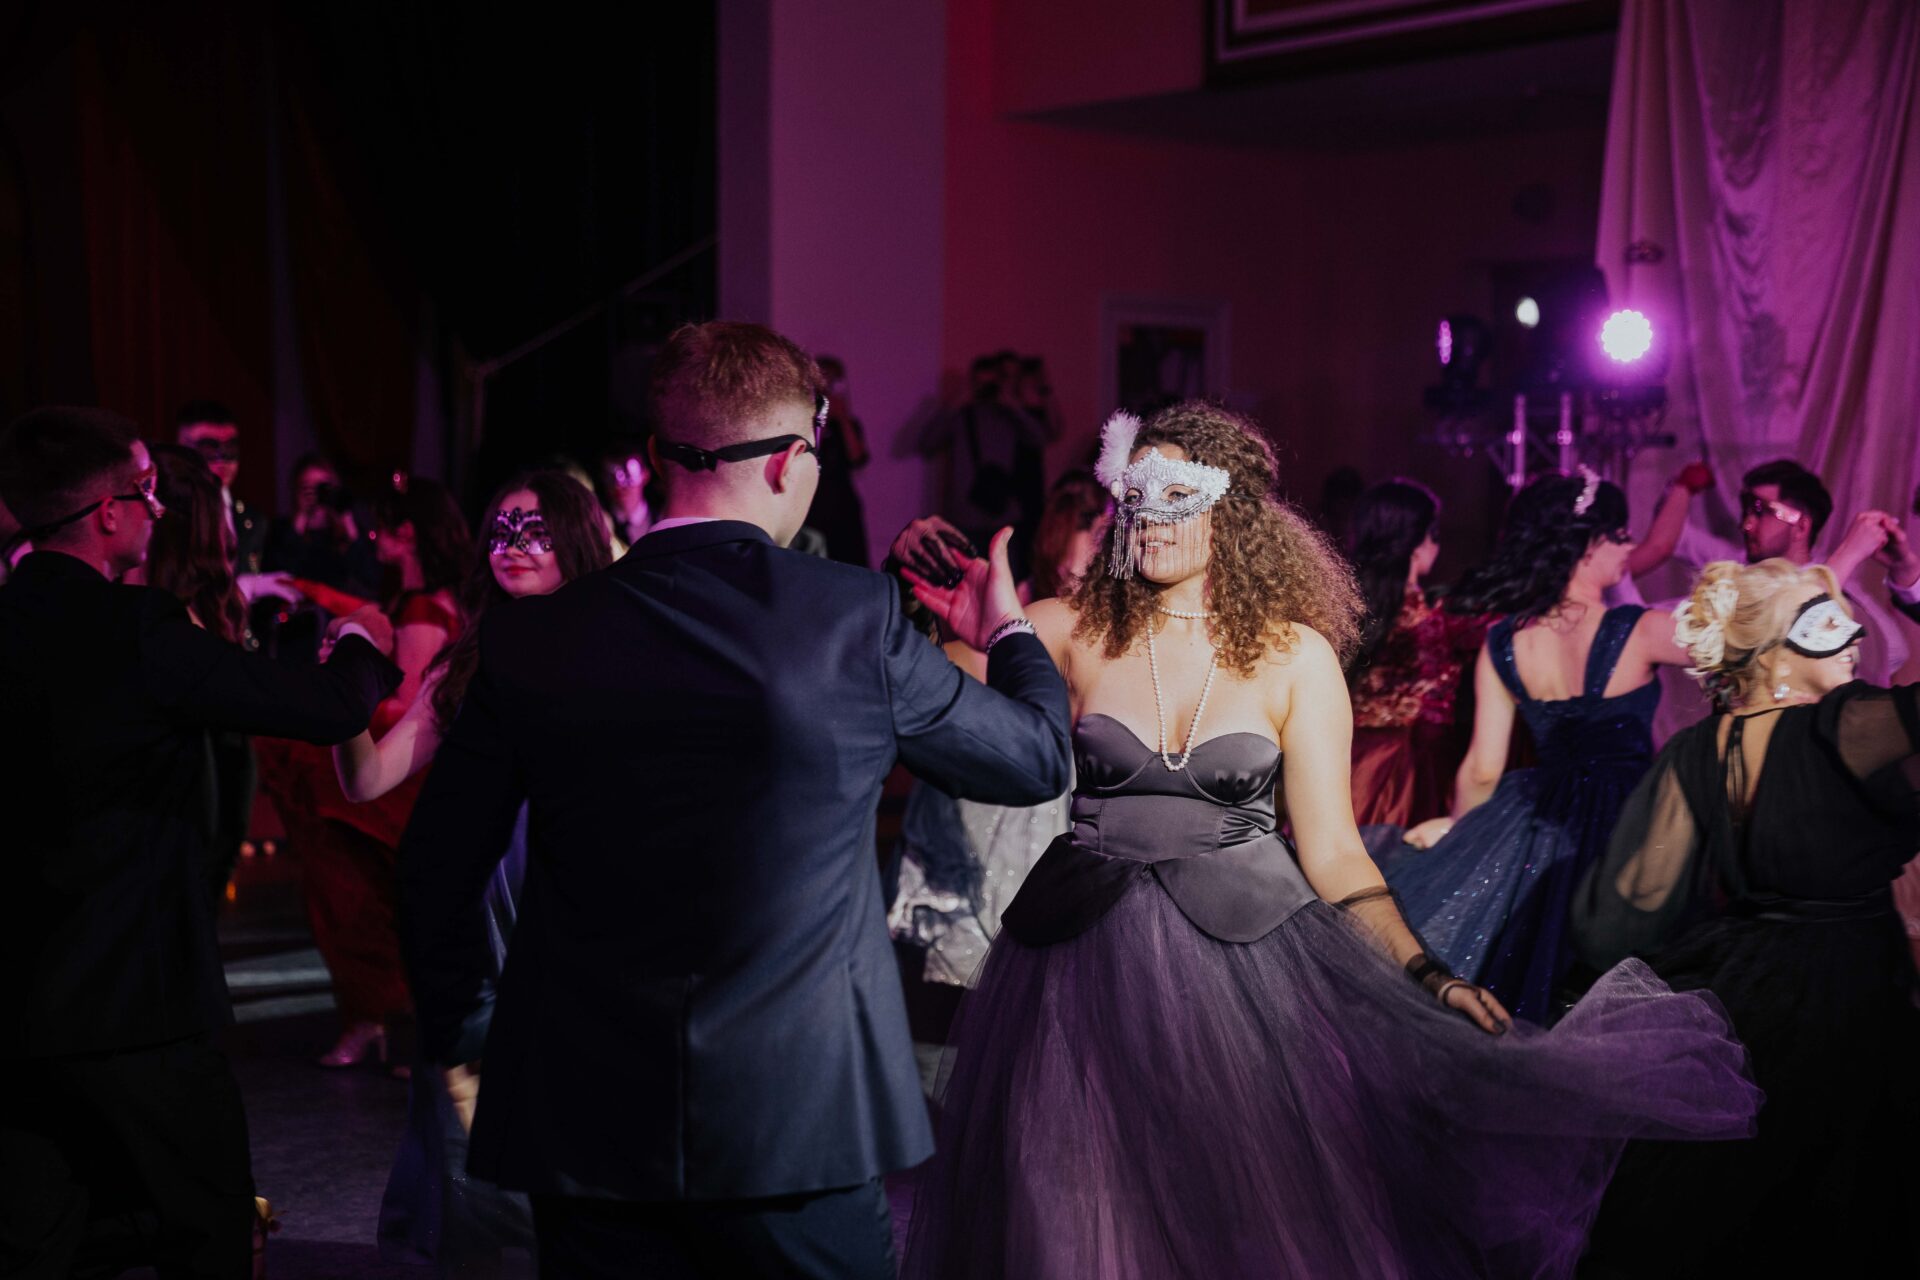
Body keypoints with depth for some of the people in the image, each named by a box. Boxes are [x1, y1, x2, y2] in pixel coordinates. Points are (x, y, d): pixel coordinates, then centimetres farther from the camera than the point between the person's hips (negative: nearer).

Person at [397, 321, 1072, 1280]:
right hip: (803, 1122, -2)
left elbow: (435, 872, 5)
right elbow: (1036, 758, 4)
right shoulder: (854, 617, -10)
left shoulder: (528, 641, -3)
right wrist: (1008, 632, 25)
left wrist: (462, 1040, 22)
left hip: (587, 1125, 2)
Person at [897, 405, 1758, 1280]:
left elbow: (1332, 851, -2)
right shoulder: (1075, 632, 1)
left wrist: (1427, 978, -12)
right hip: (1086, 969, 1)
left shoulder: (1295, 654, 0)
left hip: (1246, 962, 0)